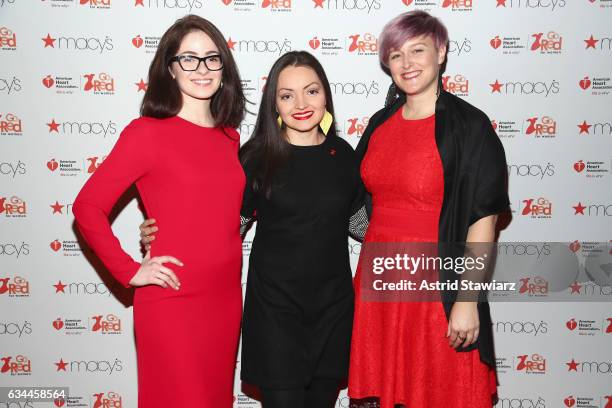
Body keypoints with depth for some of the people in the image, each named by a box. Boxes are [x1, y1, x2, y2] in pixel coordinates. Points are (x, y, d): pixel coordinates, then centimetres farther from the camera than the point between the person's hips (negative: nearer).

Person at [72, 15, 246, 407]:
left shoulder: (229, 137, 8)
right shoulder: (147, 132, -9)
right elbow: (88, 207, -9)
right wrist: (130, 270, -12)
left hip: (226, 298, 6)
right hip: (172, 302, -6)